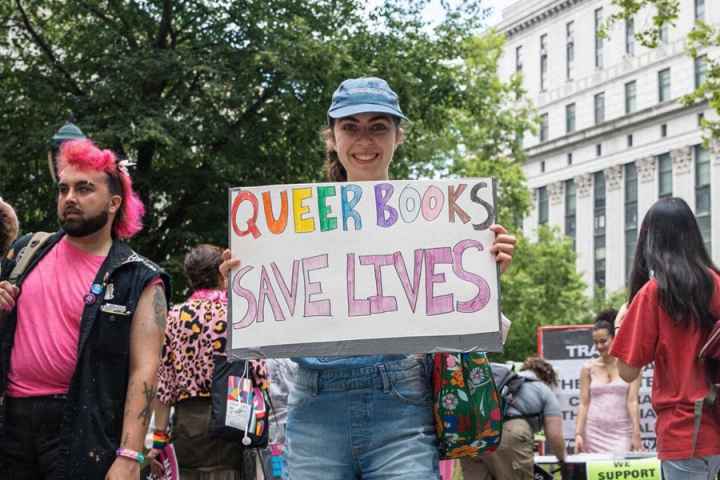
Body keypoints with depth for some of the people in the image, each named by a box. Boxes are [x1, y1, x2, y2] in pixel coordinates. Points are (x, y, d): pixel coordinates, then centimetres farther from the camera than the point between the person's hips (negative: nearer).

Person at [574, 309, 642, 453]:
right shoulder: (588, 368, 7)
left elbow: (633, 402, -3)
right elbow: (584, 404, 5)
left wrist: (636, 434, -10)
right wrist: (578, 434, -4)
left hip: (621, 433, -2)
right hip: (594, 433, 2)